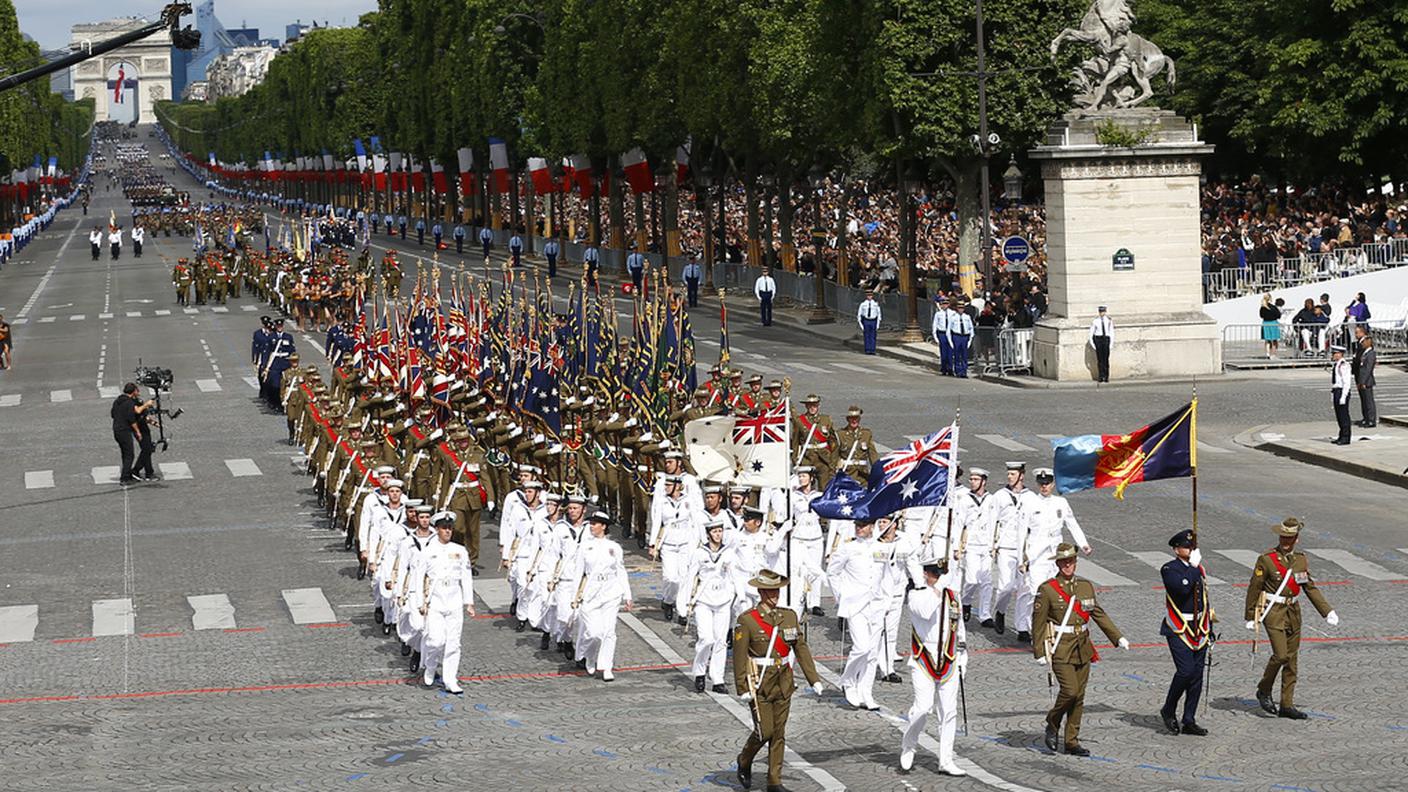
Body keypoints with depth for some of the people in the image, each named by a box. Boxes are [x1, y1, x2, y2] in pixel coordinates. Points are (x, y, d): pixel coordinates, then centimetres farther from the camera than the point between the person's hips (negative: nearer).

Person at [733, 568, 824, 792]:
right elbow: (739, 656, -10)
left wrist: (813, 679, 4)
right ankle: (744, 761, 22)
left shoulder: (789, 617, 6)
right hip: (760, 686, -4)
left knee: (779, 733, 6)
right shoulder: (747, 620, -8)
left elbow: (801, 648, 8)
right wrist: (742, 688, -14)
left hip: (783, 685, 4)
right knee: (764, 731, -6)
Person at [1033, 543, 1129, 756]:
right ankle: (1052, 725, 9)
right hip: (1060, 648, -5)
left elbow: (1098, 614, 15)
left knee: (1079, 696, 6)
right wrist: (1039, 653, -10)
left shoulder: (1086, 586, 9)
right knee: (1070, 691, -15)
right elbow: (1038, 622, -6)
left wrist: (1118, 637, 10)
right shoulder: (1047, 589, -6)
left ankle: (1072, 742, 13)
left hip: (1082, 648, 5)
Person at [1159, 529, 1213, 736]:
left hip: (1199, 629, 7)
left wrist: (1209, 629, 18)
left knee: (1197, 675, 4)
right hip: (1179, 629, -7)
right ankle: (1169, 710, 4)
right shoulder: (1169, 569, -8)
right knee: (1186, 671, -17)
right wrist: (1193, 567, -19)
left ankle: (1189, 721, 10)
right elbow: (1182, 588, -27)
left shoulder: (1199, 569, 13)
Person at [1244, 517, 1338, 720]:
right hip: (1273, 612, -6)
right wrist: (1250, 618, -5)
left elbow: (1311, 588, 12)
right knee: (1280, 655, -16)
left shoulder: (1301, 560, 7)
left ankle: (1287, 705, 11)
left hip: (1293, 612, 6)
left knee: (1292, 659, 6)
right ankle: (1264, 690, 7)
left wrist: (1327, 612, 5)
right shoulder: (1266, 559, -8)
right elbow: (1254, 589, -5)